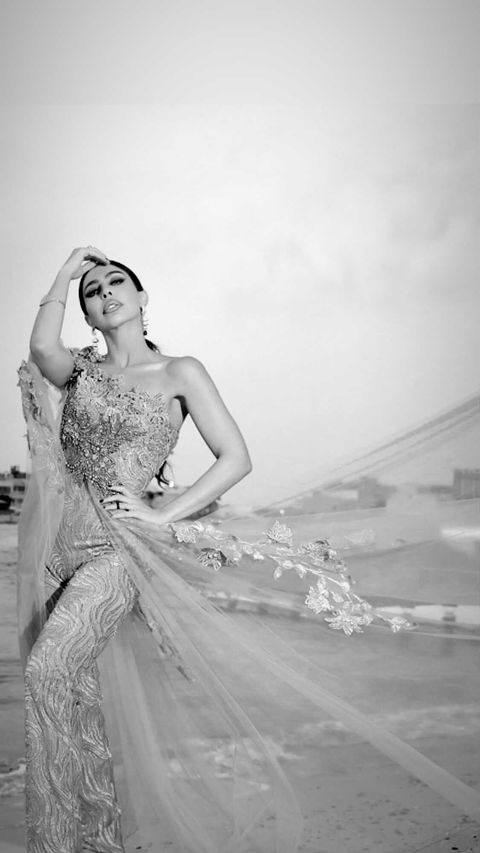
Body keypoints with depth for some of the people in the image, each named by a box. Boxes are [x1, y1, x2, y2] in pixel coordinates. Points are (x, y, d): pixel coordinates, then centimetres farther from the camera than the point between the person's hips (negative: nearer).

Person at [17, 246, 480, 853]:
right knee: (77, 691, 11)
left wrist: (160, 516, -10)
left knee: (49, 669, -22)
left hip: (115, 543, -5)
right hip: (61, 536, 5)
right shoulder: (80, 370, 11)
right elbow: (42, 350, -12)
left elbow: (235, 459, -5)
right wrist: (67, 270, -2)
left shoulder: (179, 373, 0)